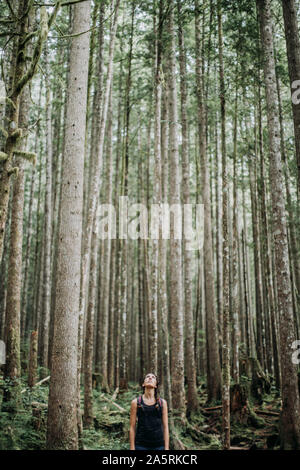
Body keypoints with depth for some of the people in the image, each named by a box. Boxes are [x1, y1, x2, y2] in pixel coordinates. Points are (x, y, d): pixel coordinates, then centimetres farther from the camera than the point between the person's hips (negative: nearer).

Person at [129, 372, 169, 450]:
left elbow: (165, 427, 5)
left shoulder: (162, 402, 6)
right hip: (141, 445, -1)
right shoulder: (136, 402, 3)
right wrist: (132, 448, -2)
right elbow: (132, 427, 3)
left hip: (158, 445, 1)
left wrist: (166, 448, 0)